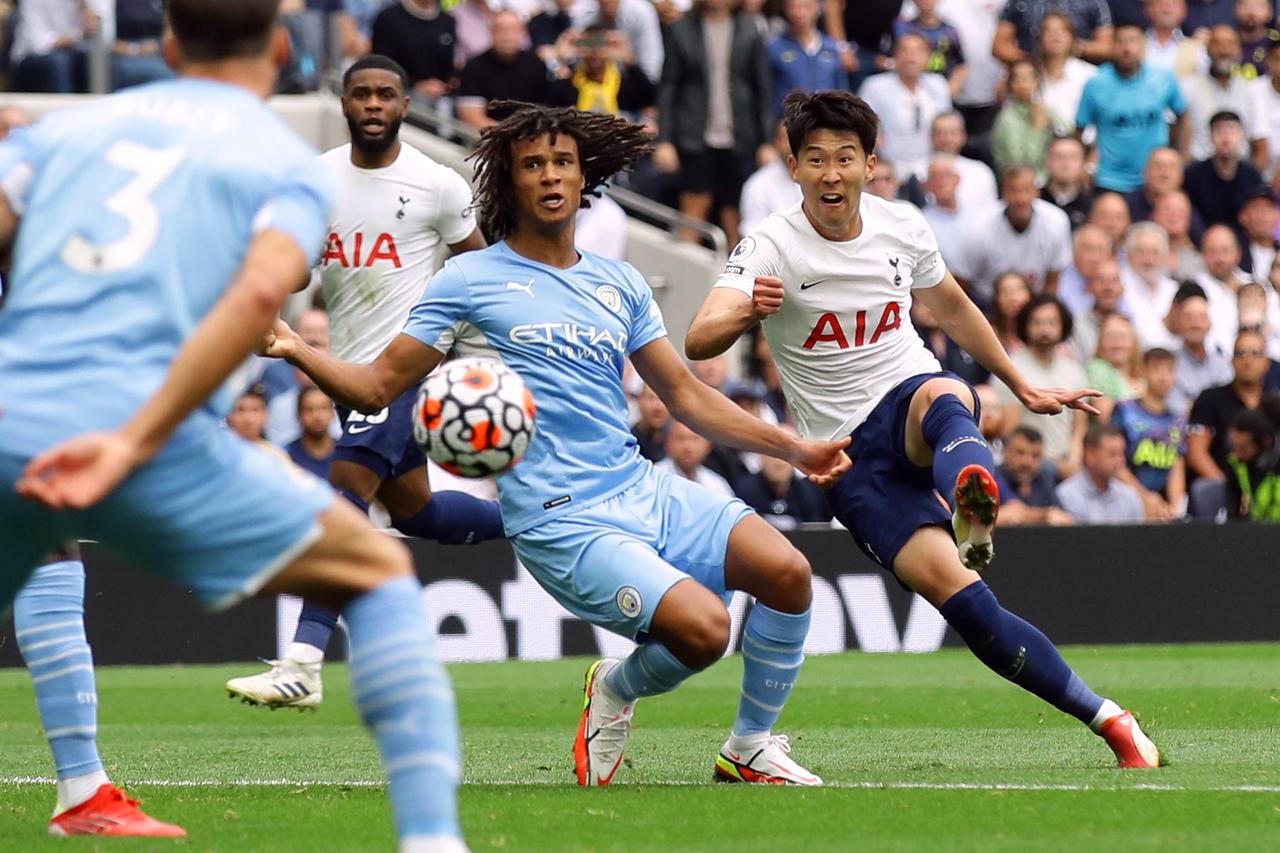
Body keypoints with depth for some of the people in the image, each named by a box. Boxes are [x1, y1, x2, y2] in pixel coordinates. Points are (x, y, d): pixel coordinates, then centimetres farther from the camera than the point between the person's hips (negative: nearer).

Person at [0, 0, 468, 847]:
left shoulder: (72, 125, 23)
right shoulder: (288, 164, 11)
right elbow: (261, 290, -10)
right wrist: (136, 441, -15)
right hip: (144, 429, -3)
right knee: (381, 573, 15)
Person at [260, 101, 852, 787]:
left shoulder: (619, 285, 16)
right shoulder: (470, 281, 2)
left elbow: (685, 395, 22)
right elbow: (376, 387, 2)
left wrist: (794, 449, 18)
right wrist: (298, 352, -16)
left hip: (645, 491, 5)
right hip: (561, 521, -5)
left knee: (786, 572, -17)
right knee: (702, 629, -26)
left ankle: (751, 748, 6)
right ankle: (615, 691, 9)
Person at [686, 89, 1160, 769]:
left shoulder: (902, 228, 3)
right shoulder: (772, 247, -10)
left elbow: (952, 308, 23)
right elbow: (699, 342, -25)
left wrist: (1025, 391, 31)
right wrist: (747, 311, -47)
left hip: (915, 395, 2)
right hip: (849, 453, -2)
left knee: (940, 397, -38)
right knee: (951, 588, -21)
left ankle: (974, 508, -73)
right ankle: (1106, 719, -15)